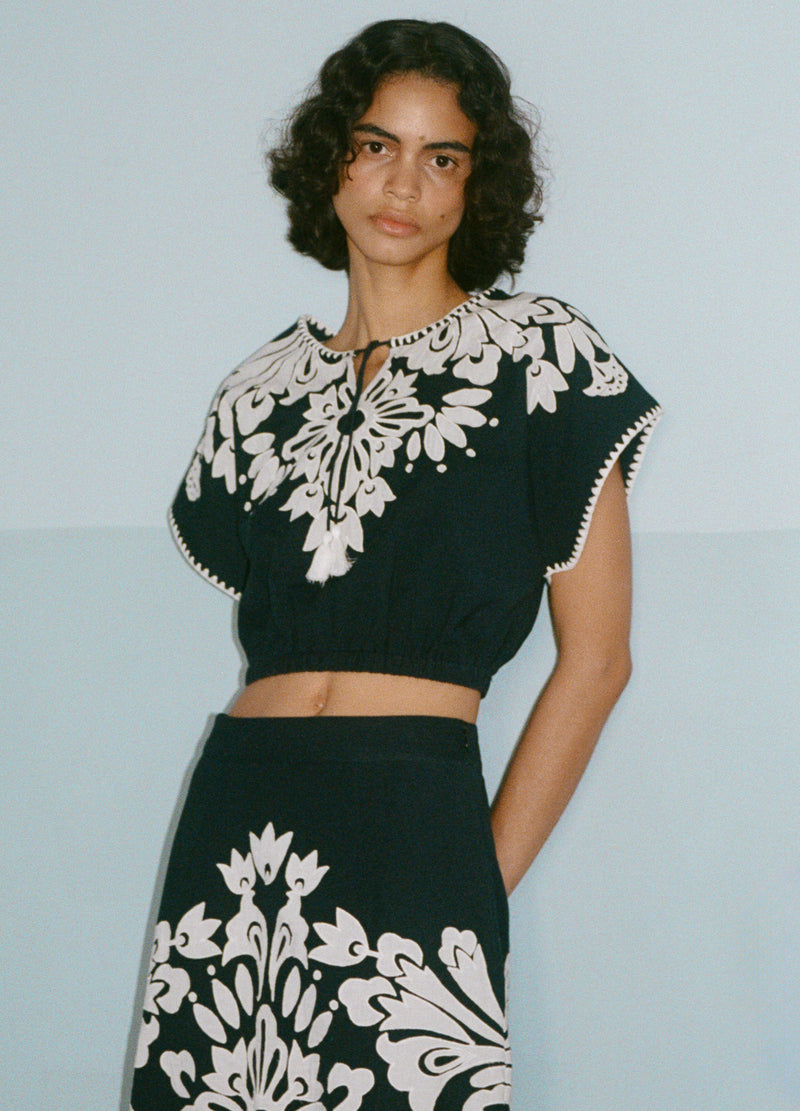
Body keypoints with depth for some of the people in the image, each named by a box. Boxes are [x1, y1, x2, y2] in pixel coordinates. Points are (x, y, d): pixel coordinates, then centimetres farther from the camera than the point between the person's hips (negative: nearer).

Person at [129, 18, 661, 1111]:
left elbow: (595, 657, 1)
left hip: (416, 820, -4)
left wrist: (487, 875, -1)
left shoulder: (541, 354, 3)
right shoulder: (266, 385, 15)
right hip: (235, 829, 4)